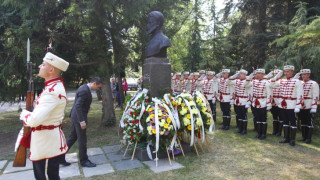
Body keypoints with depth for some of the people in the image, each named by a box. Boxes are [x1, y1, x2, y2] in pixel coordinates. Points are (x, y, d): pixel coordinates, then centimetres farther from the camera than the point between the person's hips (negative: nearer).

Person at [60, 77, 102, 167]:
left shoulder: (84, 88, 9)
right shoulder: (84, 90, -22)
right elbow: (78, 106, -27)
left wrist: (87, 107, 10)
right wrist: (82, 121, -26)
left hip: (75, 117, 10)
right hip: (79, 118, -10)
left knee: (72, 138, 18)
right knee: (82, 140, 4)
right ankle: (84, 160, 19)